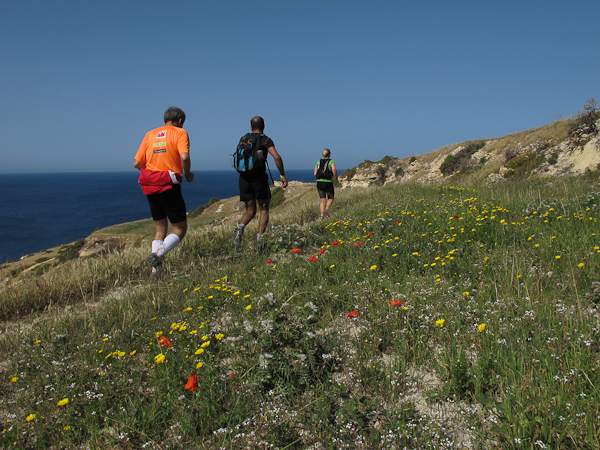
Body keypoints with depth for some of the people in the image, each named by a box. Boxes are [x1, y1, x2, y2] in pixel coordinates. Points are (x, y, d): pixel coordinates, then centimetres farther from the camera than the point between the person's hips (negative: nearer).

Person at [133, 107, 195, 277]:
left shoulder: (150, 135, 14)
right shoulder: (180, 133, 0)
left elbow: (136, 163, 9)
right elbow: (184, 157, -18)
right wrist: (187, 174, -1)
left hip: (150, 187, 6)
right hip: (169, 186, -6)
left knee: (160, 229, 16)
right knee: (180, 229, 4)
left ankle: (156, 270, 9)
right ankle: (157, 255, -18)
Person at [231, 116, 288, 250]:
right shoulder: (266, 140, 0)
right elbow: (277, 157, -15)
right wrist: (283, 176, -9)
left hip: (244, 178, 4)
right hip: (259, 178, -4)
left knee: (250, 211, 12)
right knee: (264, 210, 11)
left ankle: (240, 228, -18)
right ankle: (260, 239, 0)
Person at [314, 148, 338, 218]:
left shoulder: (319, 162, 10)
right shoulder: (331, 161, -4)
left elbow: (315, 174, 7)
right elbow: (334, 169, -24)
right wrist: (336, 178, -11)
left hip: (319, 183, 4)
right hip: (328, 183, -4)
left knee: (323, 200, 6)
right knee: (330, 198, 14)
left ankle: (322, 214, -10)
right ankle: (326, 209, -11)